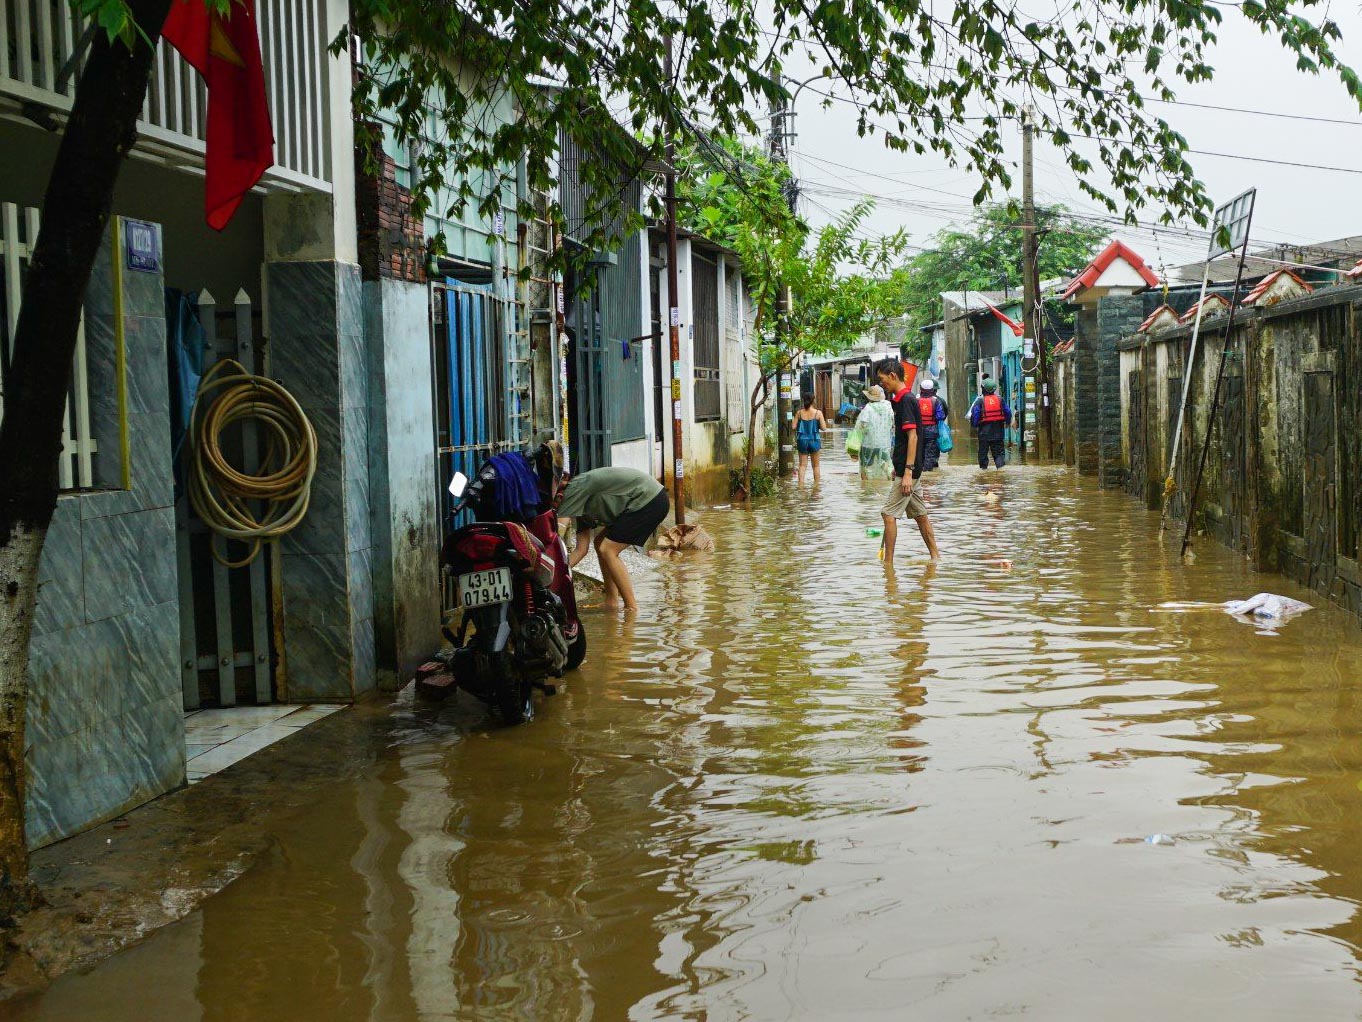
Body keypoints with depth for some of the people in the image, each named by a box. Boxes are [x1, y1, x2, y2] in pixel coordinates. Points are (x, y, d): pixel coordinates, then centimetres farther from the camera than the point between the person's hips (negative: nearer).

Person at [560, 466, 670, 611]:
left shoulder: (576, 487, -12)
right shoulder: (580, 506, 15)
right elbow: (581, 549, 11)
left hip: (650, 500, -10)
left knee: (607, 550, -10)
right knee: (600, 544, 11)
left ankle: (631, 607, -6)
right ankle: (611, 603, 12)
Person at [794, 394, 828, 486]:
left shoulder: (799, 413, -3)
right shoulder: (818, 413, -8)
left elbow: (794, 427, -3)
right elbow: (823, 427, -9)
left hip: (802, 440, 1)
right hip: (814, 440, -1)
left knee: (802, 465, 6)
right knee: (815, 465, 12)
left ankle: (801, 484, -6)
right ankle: (816, 484, 18)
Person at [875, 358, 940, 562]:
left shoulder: (906, 400, -15)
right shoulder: (901, 399, 14)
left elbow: (912, 436, -21)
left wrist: (907, 472, -24)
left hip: (908, 468, -10)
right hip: (906, 468, 10)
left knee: (889, 513, -9)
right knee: (919, 513, 13)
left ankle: (888, 563, -6)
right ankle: (935, 556, 18)